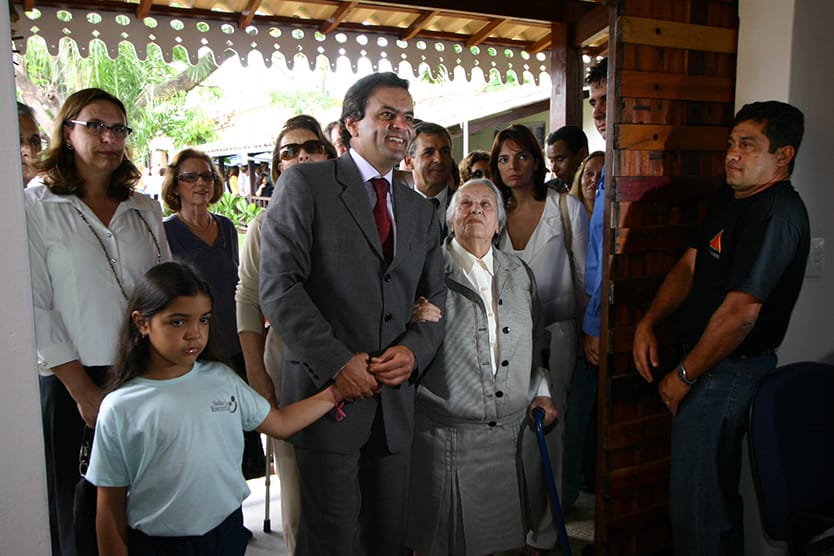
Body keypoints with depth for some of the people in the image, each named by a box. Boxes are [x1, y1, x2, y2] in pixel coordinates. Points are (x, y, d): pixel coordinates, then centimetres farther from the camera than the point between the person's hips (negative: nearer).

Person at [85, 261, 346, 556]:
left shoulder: (222, 379, -3)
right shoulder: (119, 409, -12)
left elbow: (280, 423, 6)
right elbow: (111, 508, -6)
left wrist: (334, 393, 1)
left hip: (227, 531, 3)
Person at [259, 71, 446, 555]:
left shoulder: (420, 210, 15)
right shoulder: (305, 184, -2)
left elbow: (435, 298, 14)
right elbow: (279, 285, -11)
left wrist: (414, 350, -6)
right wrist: (336, 362, -16)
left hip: (395, 400, 5)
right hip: (328, 391, -5)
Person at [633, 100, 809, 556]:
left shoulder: (776, 214, -21)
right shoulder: (731, 199, 10)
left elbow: (740, 313, -25)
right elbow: (690, 265, 11)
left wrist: (683, 376, -17)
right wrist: (648, 323, -2)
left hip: (727, 372, -9)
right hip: (709, 362, 9)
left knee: (696, 503, 2)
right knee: (716, 492, 24)